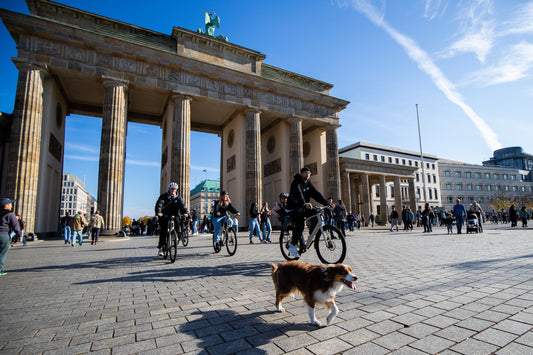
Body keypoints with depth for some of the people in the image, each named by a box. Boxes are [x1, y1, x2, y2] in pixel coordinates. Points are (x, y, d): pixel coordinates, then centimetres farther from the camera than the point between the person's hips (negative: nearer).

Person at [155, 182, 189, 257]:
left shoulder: (178, 198, 6)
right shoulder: (163, 196, 0)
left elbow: (182, 205, -10)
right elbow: (159, 204, -16)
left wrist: (185, 212, -31)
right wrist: (158, 212, -37)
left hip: (174, 216, 2)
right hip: (164, 216, -2)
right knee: (163, 231, -14)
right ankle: (161, 247, -4)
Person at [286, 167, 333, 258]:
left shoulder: (308, 183, 10)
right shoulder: (296, 182, -15)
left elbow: (316, 194, 3)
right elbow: (298, 193, -35)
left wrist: (327, 203, -9)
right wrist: (304, 203, -54)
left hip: (304, 207, 7)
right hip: (294, 208, -7)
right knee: (300, 224, -27)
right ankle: (292, 246, -17)